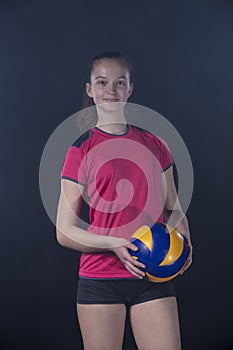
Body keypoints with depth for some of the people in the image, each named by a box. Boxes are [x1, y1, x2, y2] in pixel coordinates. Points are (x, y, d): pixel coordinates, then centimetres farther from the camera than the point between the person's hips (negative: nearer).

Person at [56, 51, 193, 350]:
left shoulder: (155, 146, 9)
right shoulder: (81, 151, -1)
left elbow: (173, 209, 18)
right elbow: (64, 232, -3)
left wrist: (183, 242, -3)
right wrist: (114, 243, -18)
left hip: (153, 278, 3)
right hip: (99, 279, -2)